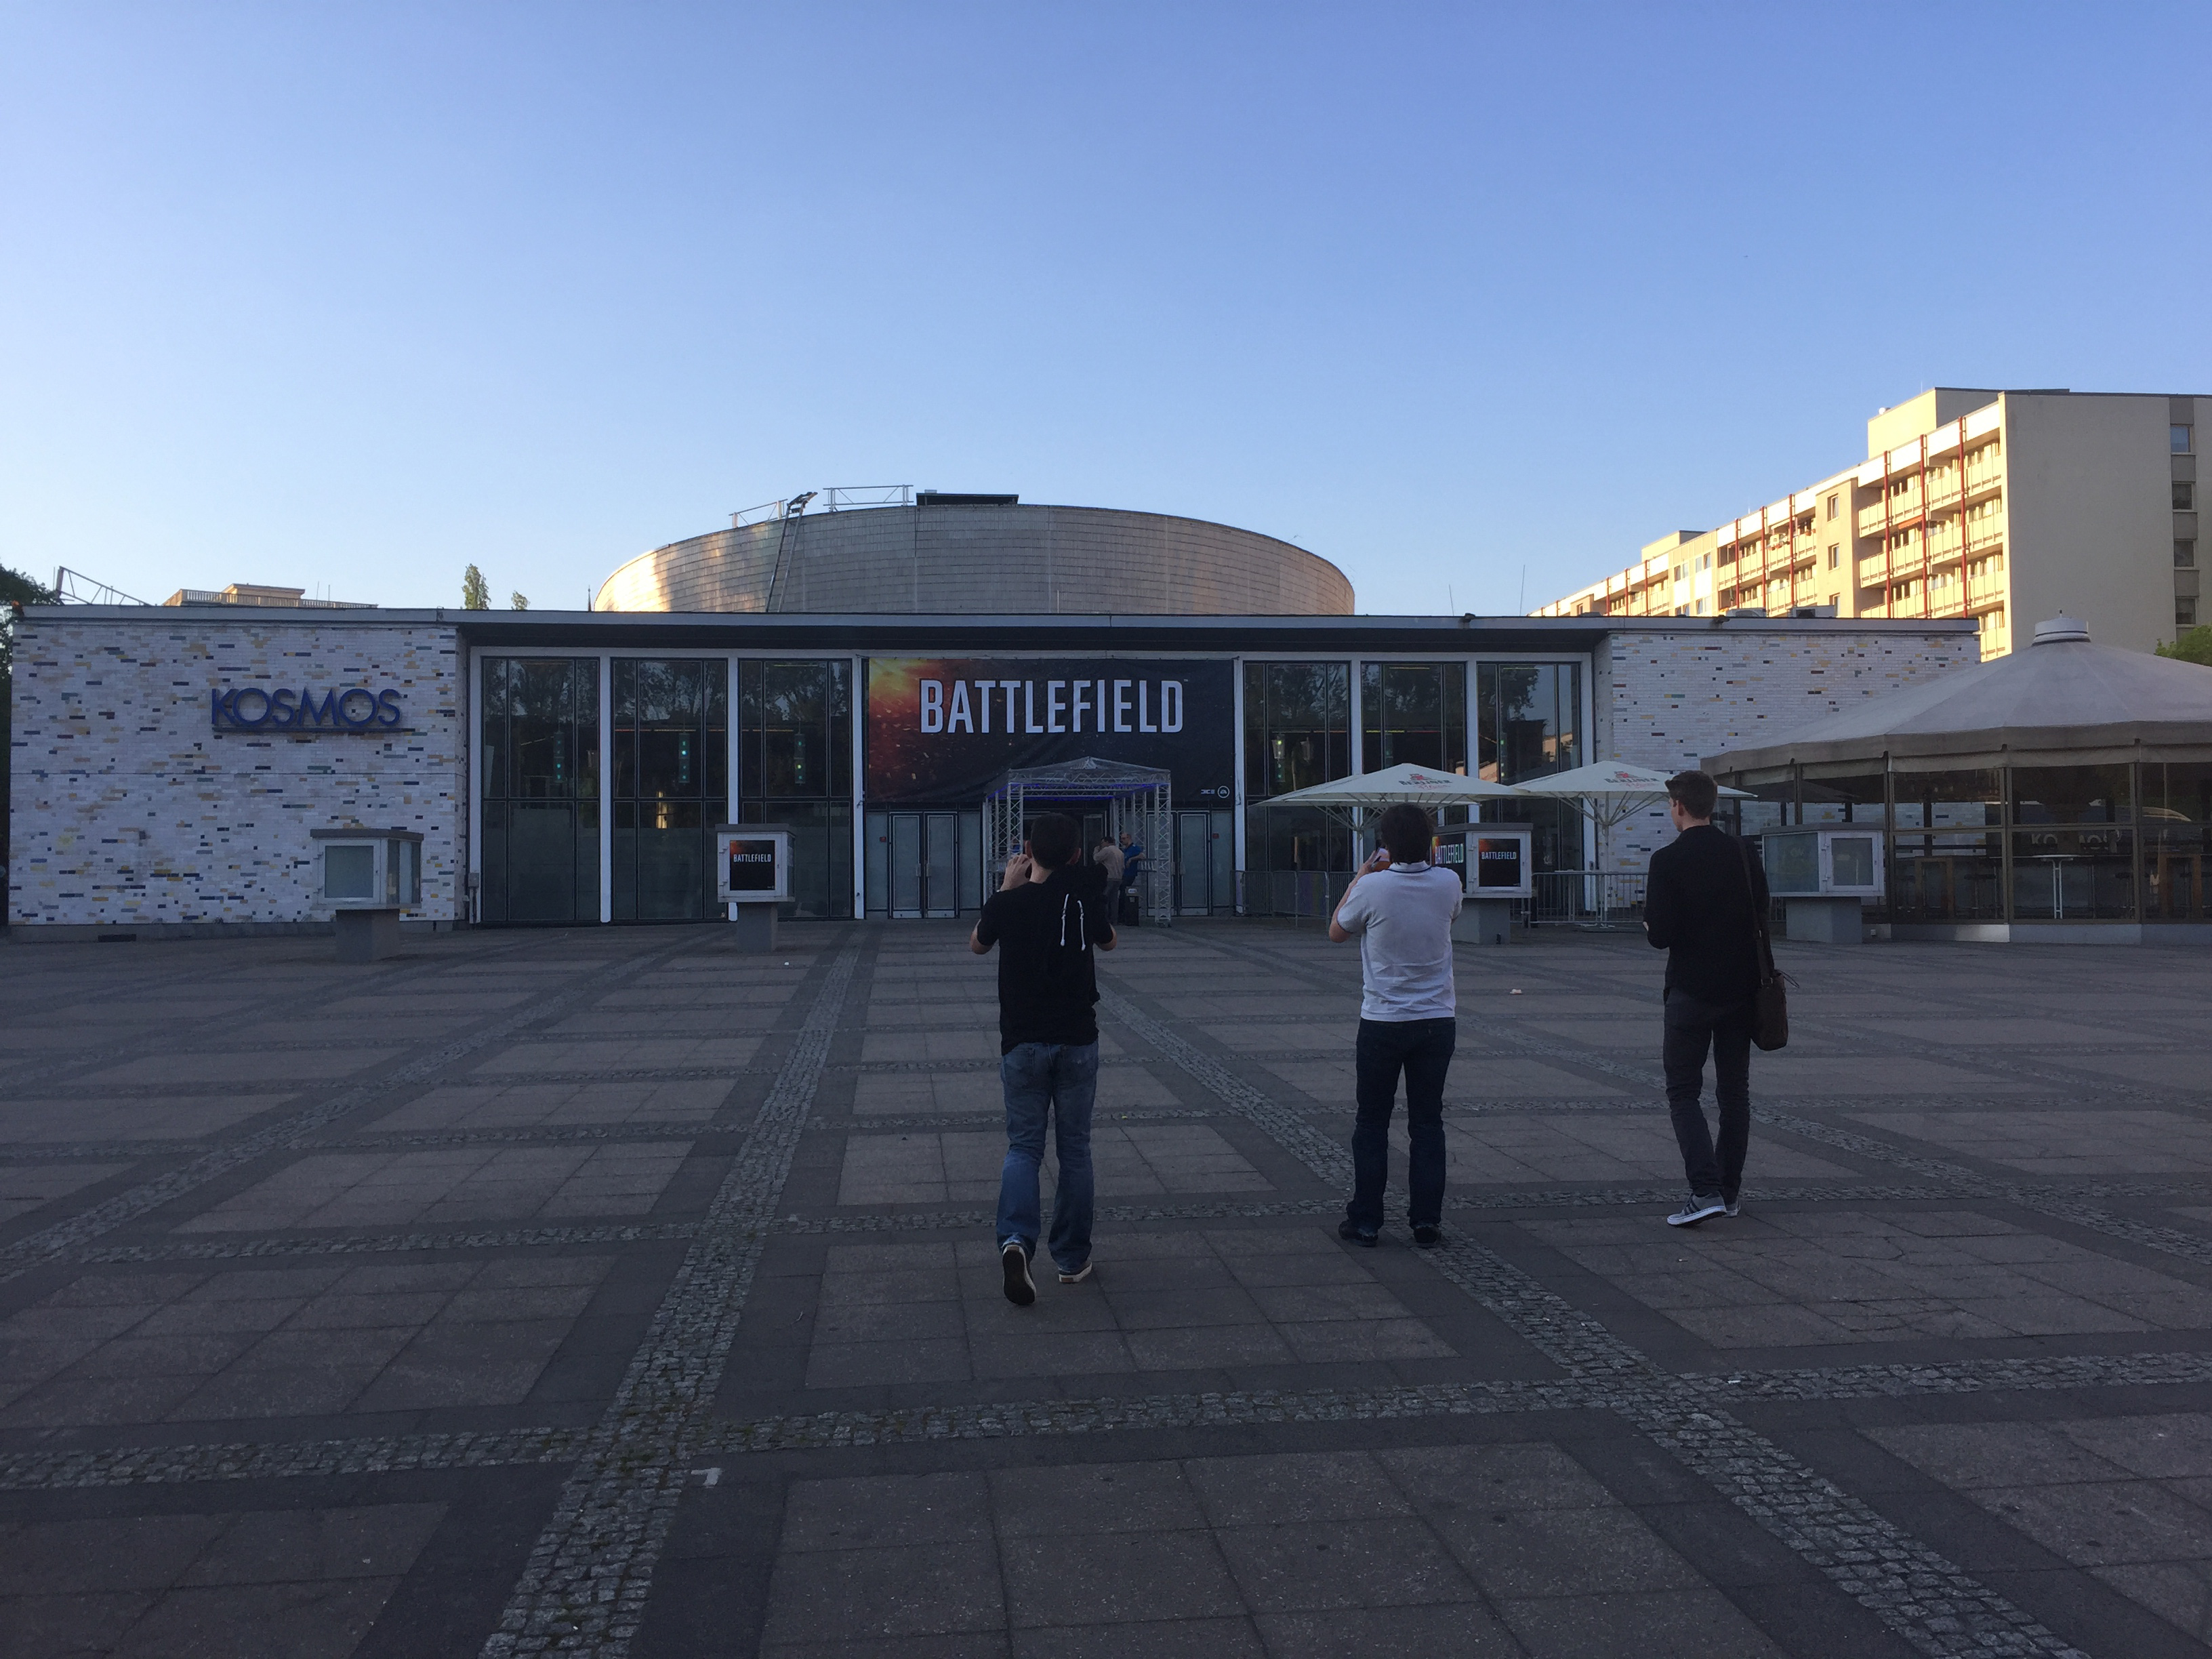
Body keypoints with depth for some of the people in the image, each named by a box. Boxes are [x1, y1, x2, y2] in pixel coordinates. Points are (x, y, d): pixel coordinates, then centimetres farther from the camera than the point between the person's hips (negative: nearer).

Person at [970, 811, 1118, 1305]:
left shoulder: (1009, 902, -7)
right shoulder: (1084, 894, -7)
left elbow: (978, 944, 14)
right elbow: (1107, 941, 13)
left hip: (1023, 1041, 0)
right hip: (1077, 1040, 0)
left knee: (1023, 1146, 6)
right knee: (1074, 1148, 11)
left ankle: (1016, 1239, -18)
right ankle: (1073, 1258, 17)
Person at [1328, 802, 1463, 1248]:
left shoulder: (1373, 887, -15)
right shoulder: (1447, 883, -5)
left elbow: (1337, 931, 4)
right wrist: (1426, 860, 19)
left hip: (1383, 1022, -3)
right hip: (1438, 1021, 3)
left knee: (1372, 1124, 8)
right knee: (1427, 1123, 9)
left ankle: (1365, 1221, 11)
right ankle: (1427, 1221, 11)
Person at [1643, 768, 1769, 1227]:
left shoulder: (1669, 860, -13)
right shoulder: (1742, 854, 4)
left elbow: (1660, 934, -16)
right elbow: (1761, 914, 13)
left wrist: (1651, 927, 5)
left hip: (1691, 990, -5)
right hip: (1740, 988, 5)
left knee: (1683, 1091, 1)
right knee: (1734, 1091, 13)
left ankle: (1706, 1190, -12)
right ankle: (1729, 1190, 19)